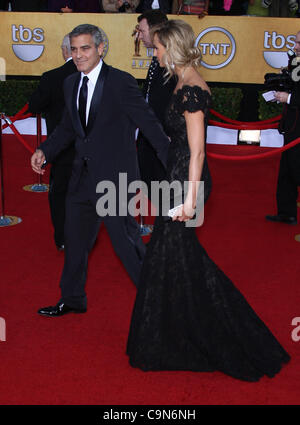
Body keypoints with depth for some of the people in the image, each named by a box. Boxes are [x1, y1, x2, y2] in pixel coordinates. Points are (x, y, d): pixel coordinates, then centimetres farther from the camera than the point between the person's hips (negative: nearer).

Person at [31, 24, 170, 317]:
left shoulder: (121, 82, -13)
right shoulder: (71, 84, 9)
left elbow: (149, 123, -14)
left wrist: (173, 164, -20)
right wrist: (44, 151, 4)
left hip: (114, 175, -7)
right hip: (83, 176, 7)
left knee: (125, 238, -1)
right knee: (75, 237, 17)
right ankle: (72, 300, 36)